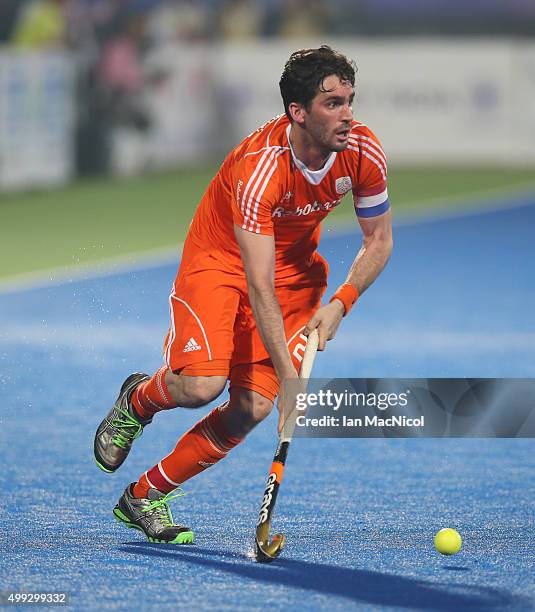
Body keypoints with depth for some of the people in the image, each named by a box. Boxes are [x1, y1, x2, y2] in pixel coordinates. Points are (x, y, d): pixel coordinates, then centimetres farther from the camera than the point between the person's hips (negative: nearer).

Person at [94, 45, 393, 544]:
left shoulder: (363, 151, -19)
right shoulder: (258, 169, -34)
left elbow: (378, 240, -2)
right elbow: (259, 288, -35)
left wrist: (340, 304, -18)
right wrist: (290, 378, -39)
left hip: (296, 267, 5)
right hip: (219, 259, -5)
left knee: (253, 406, -11)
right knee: (201, 384, -26)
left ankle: (145, 497, 5)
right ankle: (136, 400, 13)